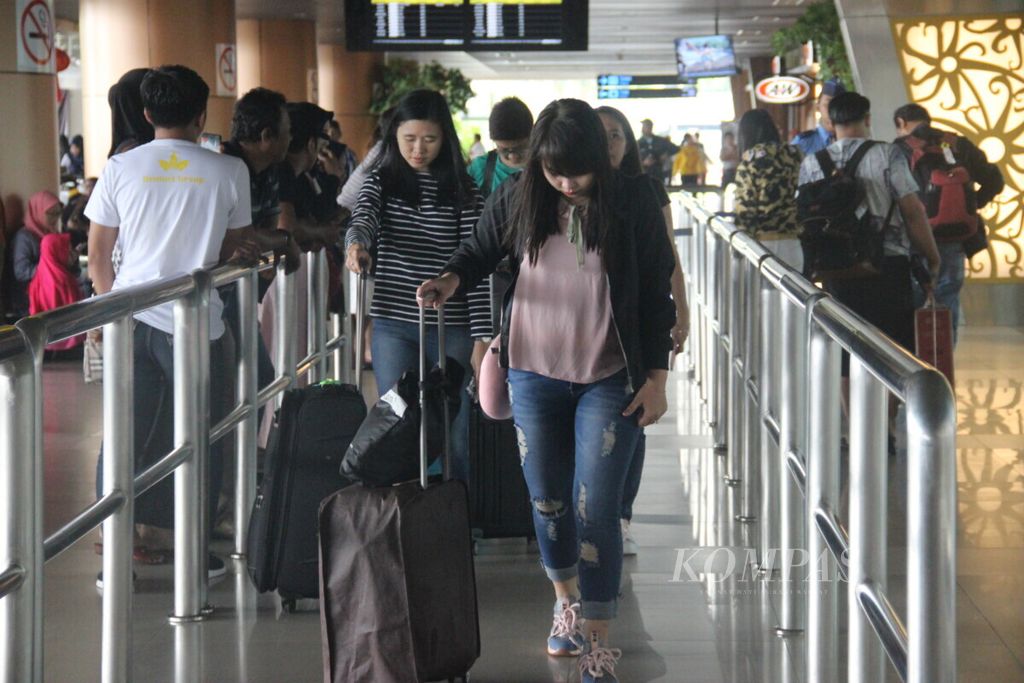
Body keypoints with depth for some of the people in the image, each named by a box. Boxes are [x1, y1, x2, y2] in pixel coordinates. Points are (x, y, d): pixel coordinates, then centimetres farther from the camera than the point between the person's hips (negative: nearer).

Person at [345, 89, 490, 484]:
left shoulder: (462, 192, 0)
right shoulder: (382, 182, 4)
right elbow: (363, 219, -16)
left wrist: (481, 337, -10)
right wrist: (356, 245, -41)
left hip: (451, 327, -1)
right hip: (392, 323, 1)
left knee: (457, 430, 3)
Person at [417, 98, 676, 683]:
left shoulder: (634, 203, -9)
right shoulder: (519, 198, -4)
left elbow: (657, 294, -3)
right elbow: (482, 251, 12)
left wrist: (656, 380, -4)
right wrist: (453, 280, -12)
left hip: (609, 380, -3)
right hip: (534, 374, 3)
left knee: (595, 511, -8)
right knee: (548, 501, 13)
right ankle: (568, 605, 38)